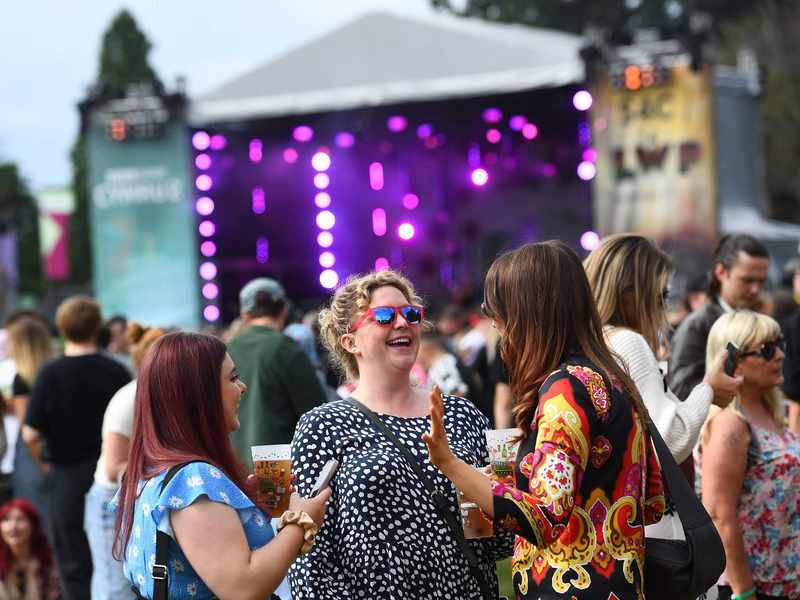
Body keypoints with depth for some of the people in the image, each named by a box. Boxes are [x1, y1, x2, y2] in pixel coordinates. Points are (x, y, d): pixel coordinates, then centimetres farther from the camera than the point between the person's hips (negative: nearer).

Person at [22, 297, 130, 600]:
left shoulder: (50, 373, -12)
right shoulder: (116, 372, -6)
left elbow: (31, 434, -13)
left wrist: (44, 462, 5)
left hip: (67, 476, -2)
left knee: (75, 564, 7)